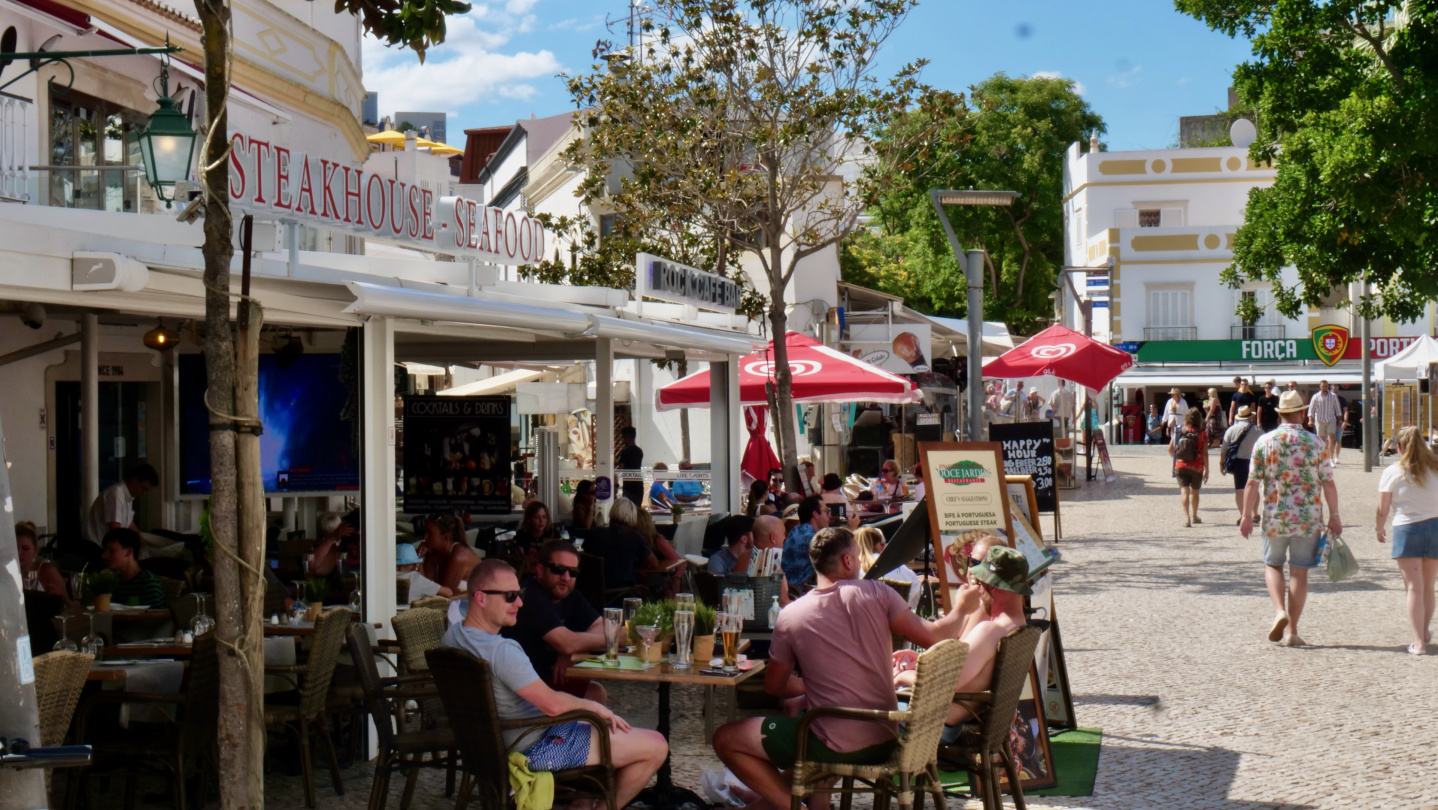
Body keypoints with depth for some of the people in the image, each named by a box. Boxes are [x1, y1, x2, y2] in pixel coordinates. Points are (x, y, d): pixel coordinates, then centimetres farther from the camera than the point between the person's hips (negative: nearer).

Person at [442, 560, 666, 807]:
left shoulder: (451, 636, -1)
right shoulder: (502, 650, -31)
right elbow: (552, 704, -31)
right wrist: (595, 707, -11)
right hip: (536, 750, -10)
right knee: (656, 746, -5)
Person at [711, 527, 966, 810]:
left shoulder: (790, 616, -8)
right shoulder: (876, 593, -7)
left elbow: (774, 686, 5)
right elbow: (932, 636, -8)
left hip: (834, 746, -4)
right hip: (884, 741, 5)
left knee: (725, 739, 7)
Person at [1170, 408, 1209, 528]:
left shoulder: (1179, 431, 0)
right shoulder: (1202, 435, -6)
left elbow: (1170, 448, 2)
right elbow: (1205, 454, -9)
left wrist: (1175, 457, 23)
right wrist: (1207, 470, -1)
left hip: (1180, 466, 0)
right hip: (1196, 468, 0)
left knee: (1184, 491, -5)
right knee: (1194, 491, 19)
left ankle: (1186, 517, -25)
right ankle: (1194, 517, 34)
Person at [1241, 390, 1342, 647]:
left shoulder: (1264, 441, -3)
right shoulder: (1315, 443, -3)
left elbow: (1252, 483, -3)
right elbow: (1328, 484, -2)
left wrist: (1247, 516, 4)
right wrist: (1334, 516, 6)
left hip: (1275, 517, 0)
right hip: (1308, 518, 0)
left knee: (1272, 564, 18)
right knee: (1299, 572, 6)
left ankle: (1279, 611, -4)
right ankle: (1292, 631, 8)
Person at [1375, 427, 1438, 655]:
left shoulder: (1393, 472, -4)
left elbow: (1383, 510, -1)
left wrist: (1379, 530, 16)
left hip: (1407, 529, -3)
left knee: (1414, 587, -1)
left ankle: (1419, 642, -4)